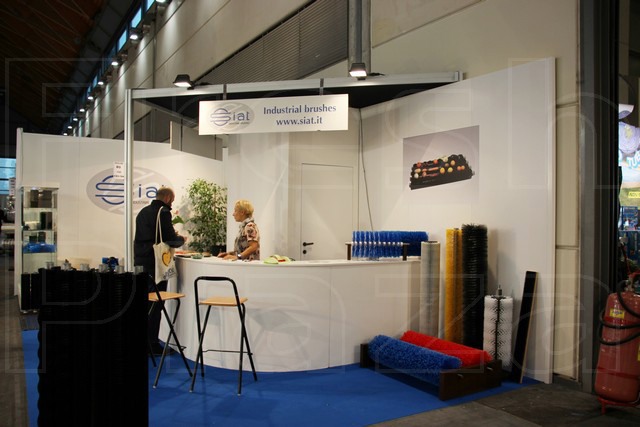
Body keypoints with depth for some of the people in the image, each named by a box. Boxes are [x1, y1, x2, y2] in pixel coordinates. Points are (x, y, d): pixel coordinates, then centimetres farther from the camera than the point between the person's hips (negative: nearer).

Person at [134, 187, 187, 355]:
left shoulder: (143, 212, 13)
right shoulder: (163, 212, -14)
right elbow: (171, 240, -16)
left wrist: (173, 237, 24)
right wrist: (181, 239, 6)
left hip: (140, 262, 8)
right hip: (155, 264, -8)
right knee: (156, 303, -1)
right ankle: (152, 344, 3)